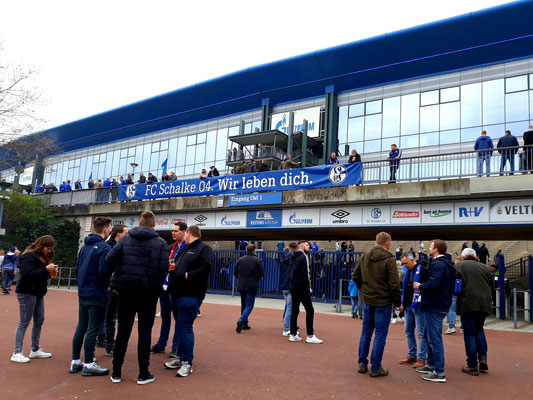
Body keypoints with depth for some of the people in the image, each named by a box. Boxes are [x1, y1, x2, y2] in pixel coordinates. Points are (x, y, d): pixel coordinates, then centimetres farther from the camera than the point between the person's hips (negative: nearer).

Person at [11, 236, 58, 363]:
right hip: (26, 293, -9)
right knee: (24, 323, -5)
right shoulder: (29, 256, -15)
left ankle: (35, 350, 21)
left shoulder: (42, 257, 14)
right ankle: (17, 353, 2)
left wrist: (50, 272, -1)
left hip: (38, 293, 9)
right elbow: (27, 274, -26)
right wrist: (46, 269, -28)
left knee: (39, 321, 11)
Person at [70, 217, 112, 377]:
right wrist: (109, 284, -4)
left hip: (82, 294, 8)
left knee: (81, 327, 14)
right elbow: (104, 271, -22)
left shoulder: (85, 247, 11)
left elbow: (77, 269, 15)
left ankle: (75, 362, 22)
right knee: (92, 329, -2)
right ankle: (89, 365, 4)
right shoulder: (104, 247, -15)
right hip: (97, 295, -8)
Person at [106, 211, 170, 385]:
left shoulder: (126, 239, 5)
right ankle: (143, 374, 12)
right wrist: (156, 284, 6)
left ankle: (116, 373, 17)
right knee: (145, 331, 7)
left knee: (123, 330, 11)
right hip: (148, 292, -2)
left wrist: (115, 282, 3)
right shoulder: (161, 243, -1)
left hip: (126, 291, 2)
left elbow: (110, 259, -4)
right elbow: (164, 267, -11)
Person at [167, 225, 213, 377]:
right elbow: (177, 266, 32)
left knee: (184, 327, -10)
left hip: (190, 295, -9)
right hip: (177, 294, 9)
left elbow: (207, 268, -21)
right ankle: (181, 357, 26)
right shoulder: (185, 249, 21)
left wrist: (188, 275, -20)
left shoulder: (204, 249, -7)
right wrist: (171, 268, 14)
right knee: (181, 326, 15)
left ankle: (187, 363, -3)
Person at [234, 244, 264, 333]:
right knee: (249, 305, -1)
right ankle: (241, 320, -23)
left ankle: (245, 324, 20)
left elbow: (235, 273, 6)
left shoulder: (240, 259, 4)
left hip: (241, 286, 4)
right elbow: (262, 274, -3)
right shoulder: (258, 260, -6)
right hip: (252, 286, -4)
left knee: (243, 305, 17)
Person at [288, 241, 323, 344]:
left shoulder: (294, 257, 14)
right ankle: (310, 336, -2)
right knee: (310, 310, -3)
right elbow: (305, 274, -19)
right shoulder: (303, 257, -12)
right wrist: (308, 287, -10)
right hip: (301, 288, -9)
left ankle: (293, 335, 15)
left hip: (293, 287, 9)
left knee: (294, 310, 11)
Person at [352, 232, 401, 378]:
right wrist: (398, 303, -4)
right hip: (383, 302, -6)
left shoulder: (364, 257, 4)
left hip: (367, 301, 6)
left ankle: (362, 363, 23)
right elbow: (394, 285, -15)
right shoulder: (389, 260, -15)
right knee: (380, 335, 4)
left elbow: (355, 276, 10)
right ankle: (376, 368, 10)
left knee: (366, 332, 16)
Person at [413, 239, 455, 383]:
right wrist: (423, 286, 15)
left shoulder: (438, 264, -17)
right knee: (429, 336, 21)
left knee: (434, 338, -6)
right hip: (442, 305, 11)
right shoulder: (448, 264, 16)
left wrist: (420, 286, -10)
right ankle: (431, 365, 32)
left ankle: (439, 373, -2)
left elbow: (434, 285, -28)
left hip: (434, 307, -11)